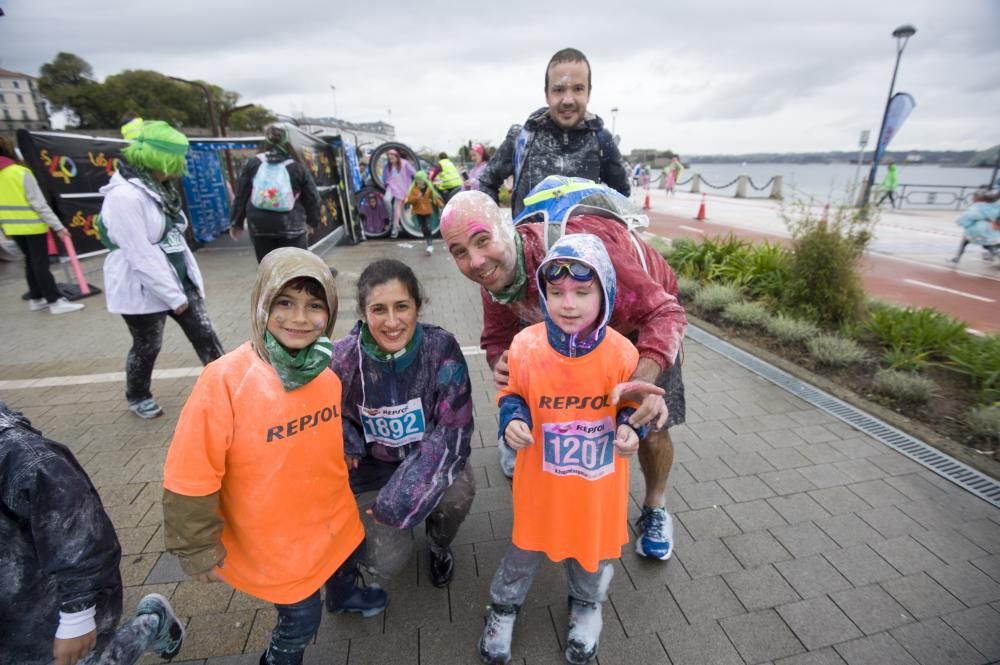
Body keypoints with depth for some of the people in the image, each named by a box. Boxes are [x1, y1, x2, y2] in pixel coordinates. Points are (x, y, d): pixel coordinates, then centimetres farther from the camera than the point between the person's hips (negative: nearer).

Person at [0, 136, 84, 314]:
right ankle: (55, 301, -4)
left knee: (31, 261, 16)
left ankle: (35, 298, 22)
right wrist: (57, 226, -15)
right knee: (40, 263, -6)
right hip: (32, 225, -6)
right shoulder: (21, 172, -13)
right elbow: (39, 203, -17)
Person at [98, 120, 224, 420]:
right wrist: (173, 296, -20)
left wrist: (192, 279, 9)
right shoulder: (124, 195, -20)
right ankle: (137, 397, 35)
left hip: (179, 281, 8)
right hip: (143, 290, -7)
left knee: (205, 335, 5)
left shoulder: (157, 188, 9)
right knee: (147, 347, 10)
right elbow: (141, 255, -24)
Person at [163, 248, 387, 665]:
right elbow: (190, 479, -18)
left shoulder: (332, 365, -14)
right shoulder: (225, 380, -27)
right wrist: (199, 549, -10)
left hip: (334, 517, 5)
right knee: (301, 618, 15)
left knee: (348, 561, 29)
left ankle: (344, 593, 65)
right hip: (271, 539, -4)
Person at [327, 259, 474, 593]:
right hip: (373, 467, 1)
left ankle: (439, 544, 7)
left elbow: (454, 428, -21)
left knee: (457, 492, -30)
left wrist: (406, 493, -28)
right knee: (387, 561, -14)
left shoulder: (441, 348, -23)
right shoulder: (343, 359, -19)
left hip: (431, 457, 0)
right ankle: (379, 526, 25)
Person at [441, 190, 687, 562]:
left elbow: (663, 311, -40)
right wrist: (502, 365, -35)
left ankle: (655, 508, 29)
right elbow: (498, 338, -10)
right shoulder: (493, 275, -23)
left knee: (650, 430, -3)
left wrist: (645, 378, -57)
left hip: (644, 316, -4)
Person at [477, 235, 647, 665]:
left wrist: (630, 430, -20)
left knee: (593, 546, 24)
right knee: (526, 544, 21)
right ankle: (504, 606, 53)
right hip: (542, 477, 0)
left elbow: (631, 405, -1)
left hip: (598, 481, 1)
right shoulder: (525, 345, -20)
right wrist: (512, 421, -21)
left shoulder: (621, 352, -19)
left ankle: (586, 605, 58)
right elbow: (512, 395, -2)